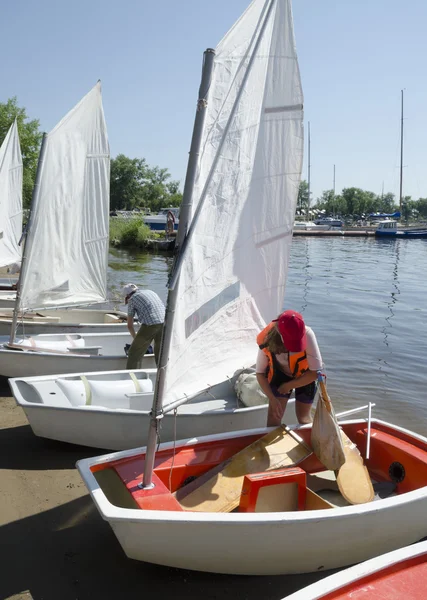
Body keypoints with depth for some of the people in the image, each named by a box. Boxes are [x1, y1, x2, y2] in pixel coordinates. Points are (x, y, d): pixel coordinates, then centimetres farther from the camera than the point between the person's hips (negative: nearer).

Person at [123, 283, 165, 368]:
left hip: (149, 325, -5)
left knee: (134, 355, 7)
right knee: (160, 355, 21)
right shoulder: (151, 292, 30)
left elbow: (130, 325, 17)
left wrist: (135, 338, 35)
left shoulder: (132, 299, 14)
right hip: (164, 323, 5)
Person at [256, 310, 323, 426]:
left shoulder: (307, 335, -38)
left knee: (303, 418, 11)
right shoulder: (266, 340, -32)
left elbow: (316, 372, -31)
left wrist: (289, 385, -22)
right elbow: (260, 373, -16)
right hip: (281, 374, 1)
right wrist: (272, 399, -25)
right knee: (273, 417, -7)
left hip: (305, 377, -1)